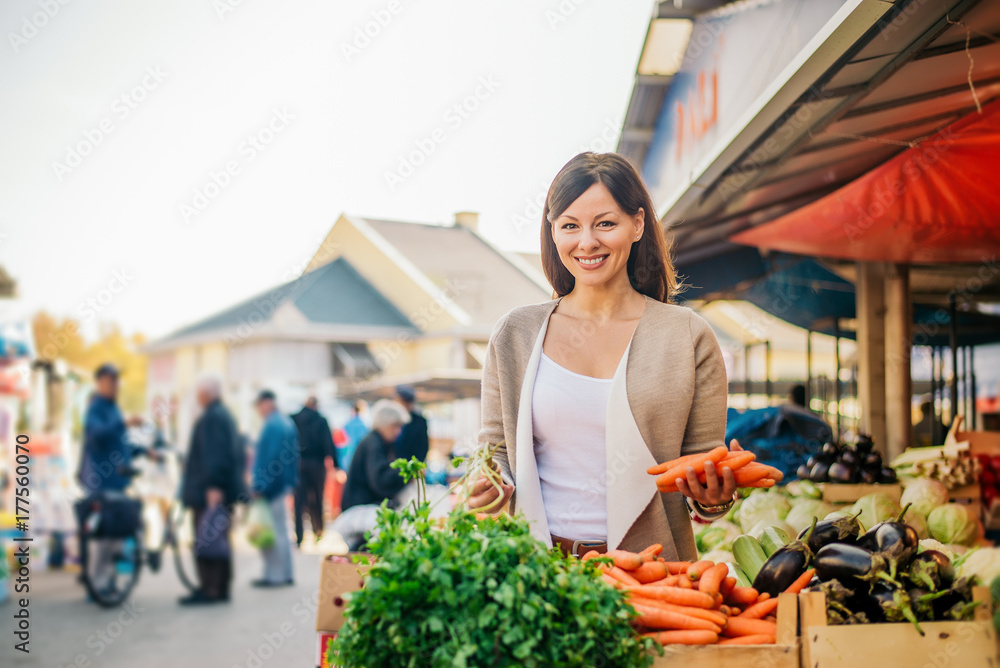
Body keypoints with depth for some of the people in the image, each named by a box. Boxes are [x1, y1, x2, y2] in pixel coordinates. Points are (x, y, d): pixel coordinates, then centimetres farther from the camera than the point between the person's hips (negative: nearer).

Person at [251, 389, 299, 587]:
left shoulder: (271, 425, -17)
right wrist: (291, 481, 19)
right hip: (284, 483, 10)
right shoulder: (288, 423, 14)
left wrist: (260, 485, -19)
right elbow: (293, 455, 17)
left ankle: (275, 575, -1)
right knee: (280, 529, 15)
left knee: (272, 531, -5)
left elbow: (268, 458, -21)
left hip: (270, 487, -10)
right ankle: (285, 574, 20)